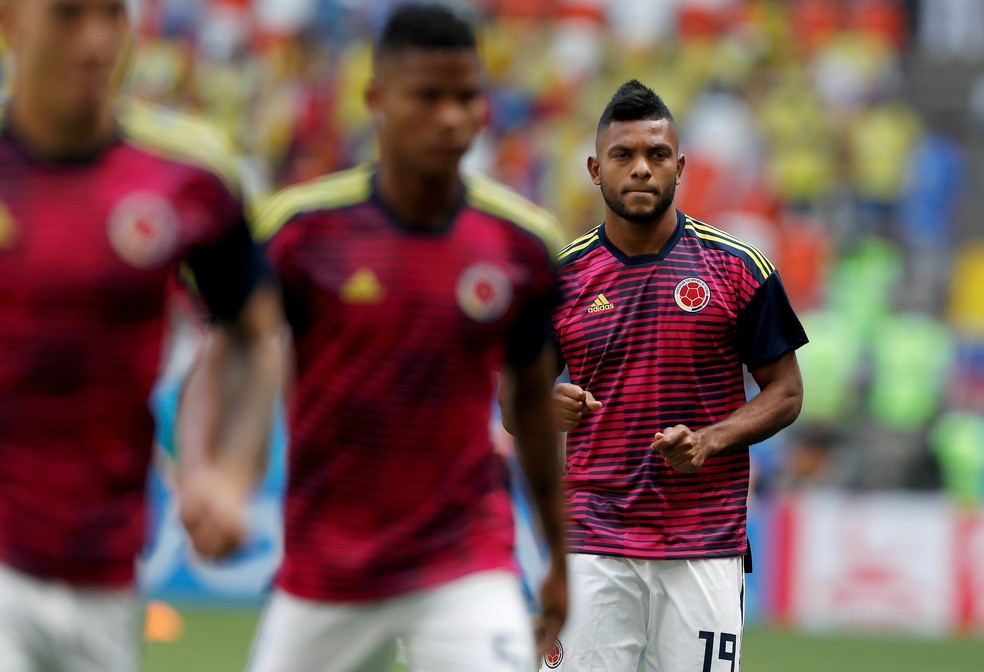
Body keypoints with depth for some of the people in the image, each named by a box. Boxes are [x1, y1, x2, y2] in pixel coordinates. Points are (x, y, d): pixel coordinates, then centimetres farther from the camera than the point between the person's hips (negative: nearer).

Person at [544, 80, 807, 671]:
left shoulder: (738, 268, 1)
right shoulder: (561, 276, 5)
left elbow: (785, 392, 5)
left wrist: (709, 441, -12)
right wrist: (547, 409, -11)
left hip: (706, 548, -1)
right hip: (592, 544, 1)